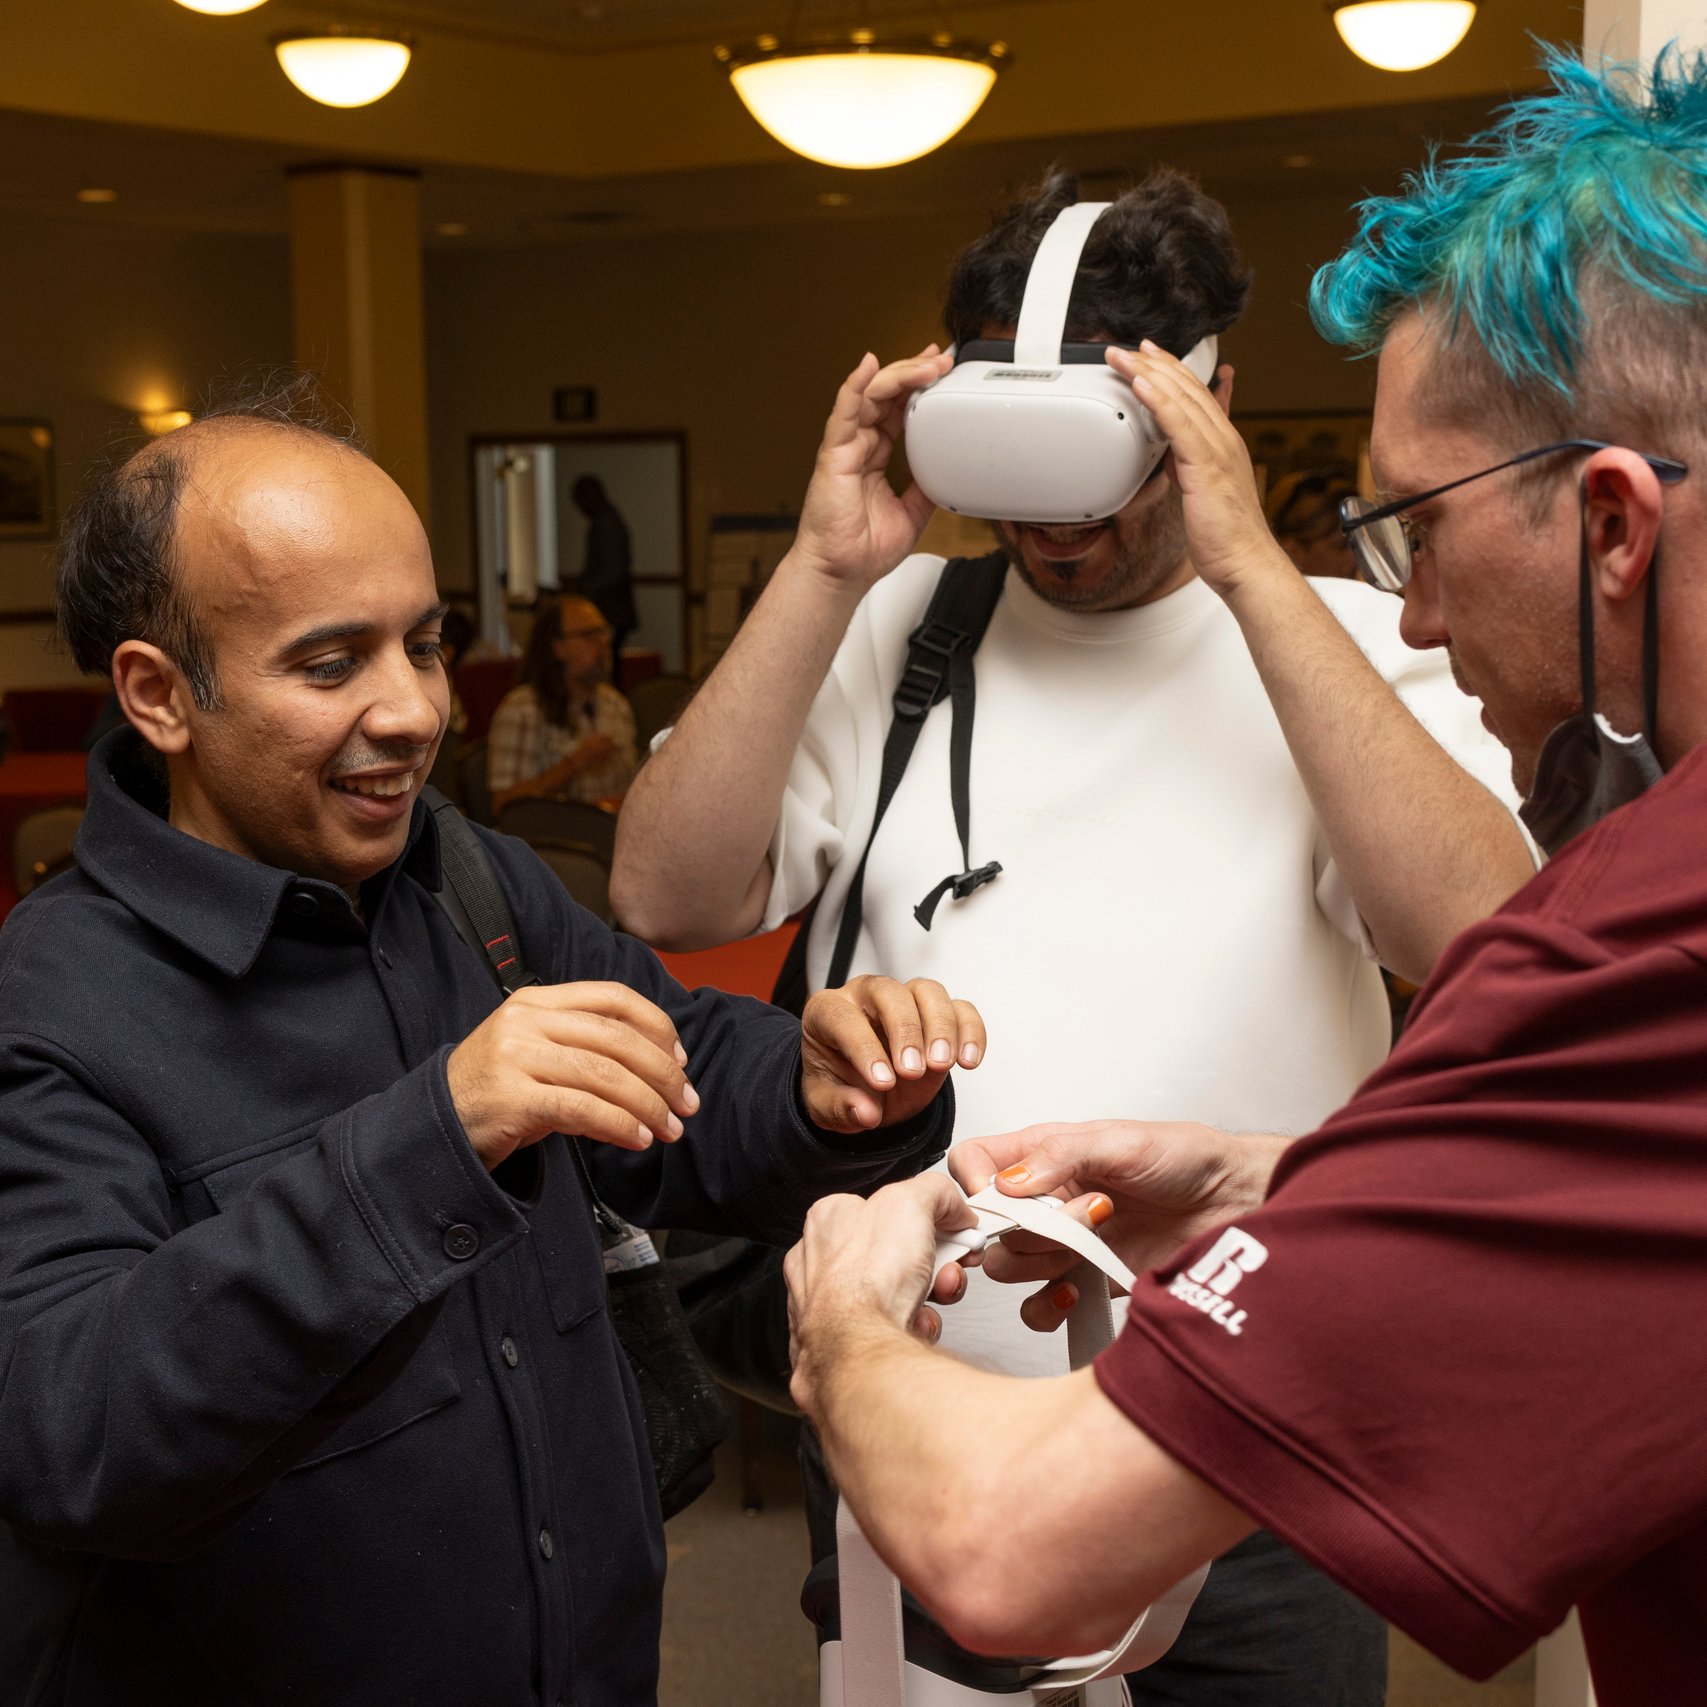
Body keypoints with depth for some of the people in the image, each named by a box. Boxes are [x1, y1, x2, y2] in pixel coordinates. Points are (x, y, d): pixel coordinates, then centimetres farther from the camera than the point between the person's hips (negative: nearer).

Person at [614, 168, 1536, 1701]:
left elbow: (1480, 935, -21)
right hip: (911, 1426, 2)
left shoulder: (1349, 643, -3)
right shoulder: (884, 631, 2)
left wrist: (1253, 572, -24)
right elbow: (665, 900, -9)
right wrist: (824, 573, -16)